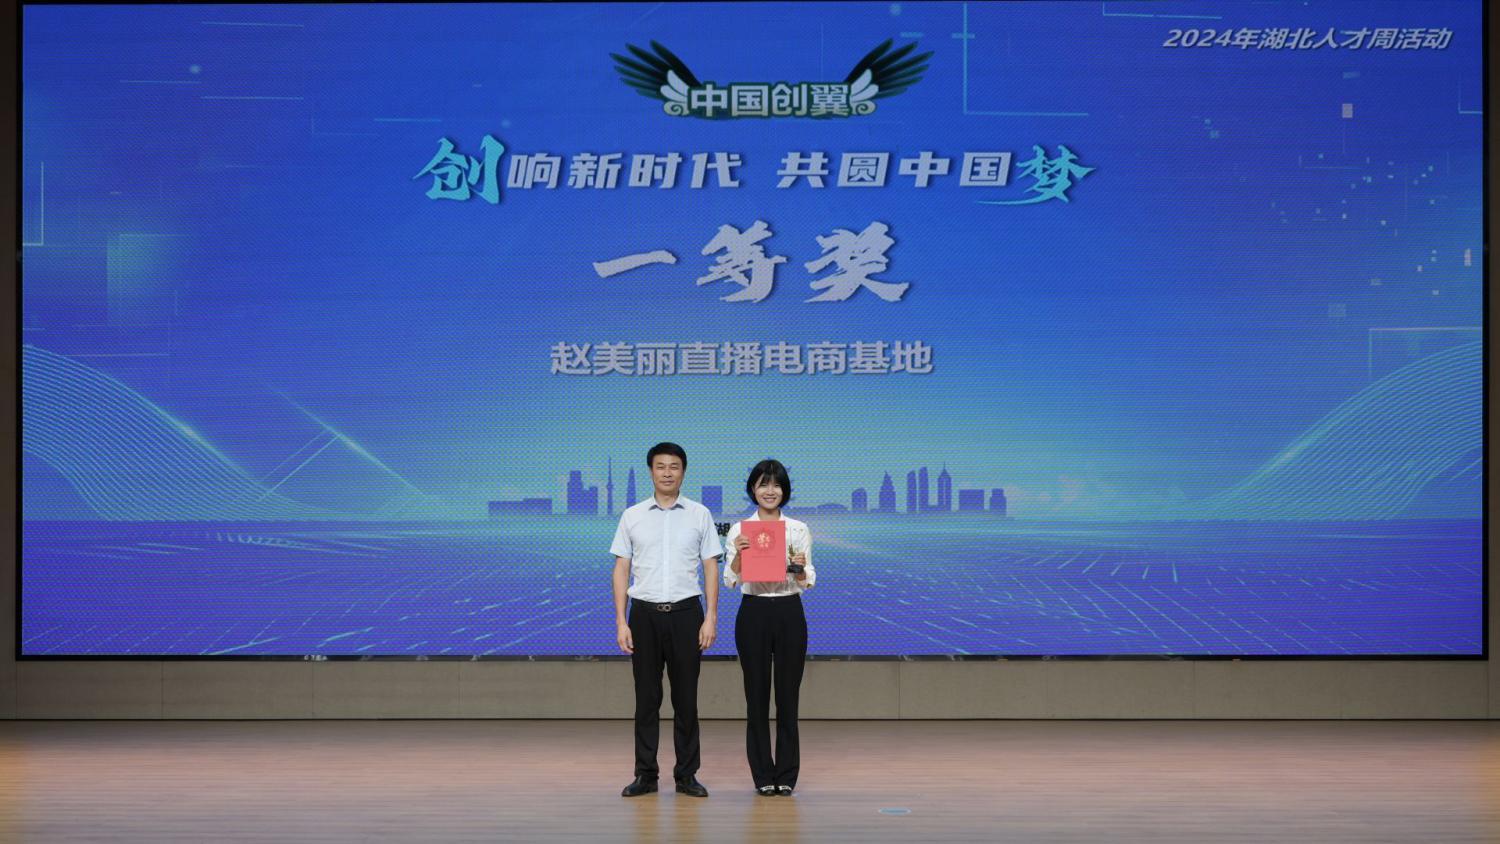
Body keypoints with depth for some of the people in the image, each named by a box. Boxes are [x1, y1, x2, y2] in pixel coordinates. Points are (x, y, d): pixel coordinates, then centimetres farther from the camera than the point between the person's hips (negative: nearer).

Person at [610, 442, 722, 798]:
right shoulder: (632, 516, 5)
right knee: (646, 698, 3)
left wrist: (711, 618, -5)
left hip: (686, 612, 0)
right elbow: (621, 570, 5)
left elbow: (711, 568, 3)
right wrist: (621, 622, -2)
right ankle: (645, 775, 8)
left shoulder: (700, 515, 4)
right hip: (645, 612, 0)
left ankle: (686, 774, 9)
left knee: (686, 698, 2)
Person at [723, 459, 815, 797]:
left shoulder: (799, 529, 5)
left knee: (788, 695, 2)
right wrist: (737, 554, -24)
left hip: (789, 613, 1)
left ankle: (786, 775, 9)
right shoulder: (739, 530, 2)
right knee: (757, 695, 2)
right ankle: (763, 775, 10)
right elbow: (730, 580, -5)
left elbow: (807, 582, 1)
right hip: (753, 613, -1)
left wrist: (801, 568, -21)